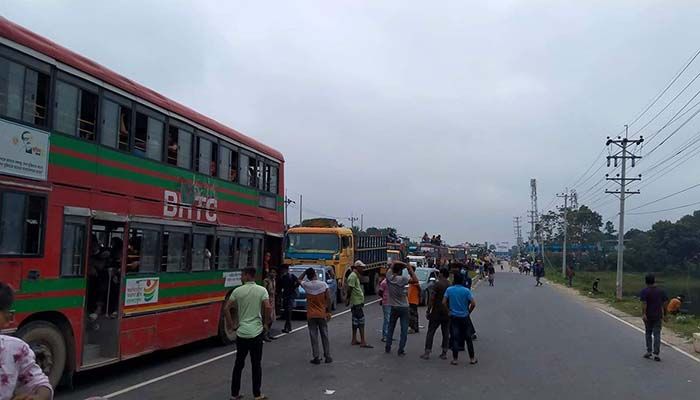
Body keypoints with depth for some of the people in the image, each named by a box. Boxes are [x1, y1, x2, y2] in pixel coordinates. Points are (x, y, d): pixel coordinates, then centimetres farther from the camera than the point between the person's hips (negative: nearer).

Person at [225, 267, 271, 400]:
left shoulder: (237, 290, 0)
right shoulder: (262, 290, -3)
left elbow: (226, 309, -5)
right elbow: (267, 307, -14)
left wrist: (232, 325, 3)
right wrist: (265, 323, -1)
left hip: (241, 332, 1)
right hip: (256, 332, -1)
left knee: (239, 363, 14)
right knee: (256, 364, 7)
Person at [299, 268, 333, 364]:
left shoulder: (306, 285, -7)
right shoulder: (323, 284, -7)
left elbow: (299, 280, 16)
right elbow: (328, 299, -7)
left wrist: (305, 272, 12)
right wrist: (329, 312, 1)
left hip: (311, 315, 0)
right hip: (322, 314, 1)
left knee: (313, 337, 4)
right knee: (325, 336, 10)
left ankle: (316, 358, 4)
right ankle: (327, 357, 15)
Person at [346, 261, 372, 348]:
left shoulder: (356, 276, 17)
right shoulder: (353, 276, -16)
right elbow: (349, 288, -21)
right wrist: (348, 299, -15)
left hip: (357, 302, 10)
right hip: (357, 302, -10)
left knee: (356, 320, 13)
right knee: (361, 321, -10)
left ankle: (354, 340, 19)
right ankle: (363, 342, -10)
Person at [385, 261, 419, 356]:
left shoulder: (389, 277, -5)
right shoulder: (402, 279, -18)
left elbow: (393, 264, 9)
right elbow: (416, 280, -21)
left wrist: (404, 265, 3)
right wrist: (411, 269, -12)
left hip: (393, 307, 4)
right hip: (403, 307, -4)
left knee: (390, 328, 16)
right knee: (404, 330, 3)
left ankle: (388, 348, 19)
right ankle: (401, 350, 1)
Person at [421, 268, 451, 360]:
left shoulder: (437, 285, -10)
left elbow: (432, 299, -14)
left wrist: (428, 311, -7)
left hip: (436, 312, -4)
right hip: (447, 313, 5)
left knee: (430, 332, 2)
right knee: (446, 333, 11)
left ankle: (427, 353, 0)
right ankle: (444, 353, 13)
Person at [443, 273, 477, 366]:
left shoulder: (449, 290, -4)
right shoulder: (466, 290, -7)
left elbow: (444, 302, -4)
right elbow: (473, 303, -11)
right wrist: (469, 311, 5)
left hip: (453, 317, 1)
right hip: (464, 317, 0)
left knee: (454, 338, 4)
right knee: (468, 338, 10)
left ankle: (455, 359, 6)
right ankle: (472, 358, 16)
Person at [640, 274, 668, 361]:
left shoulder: (644, 291, -8)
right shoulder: (661, 291, 2)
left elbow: (644, 303, -18)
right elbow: (664, 304, 3)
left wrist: (643, 314, -21)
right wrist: (664, 314, 12)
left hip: (648, 316, -2)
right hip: (658, 316, 2)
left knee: (648, 333, 14)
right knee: (657, 335, 2)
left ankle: (649, 351, 17)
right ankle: (656, 354, -2)